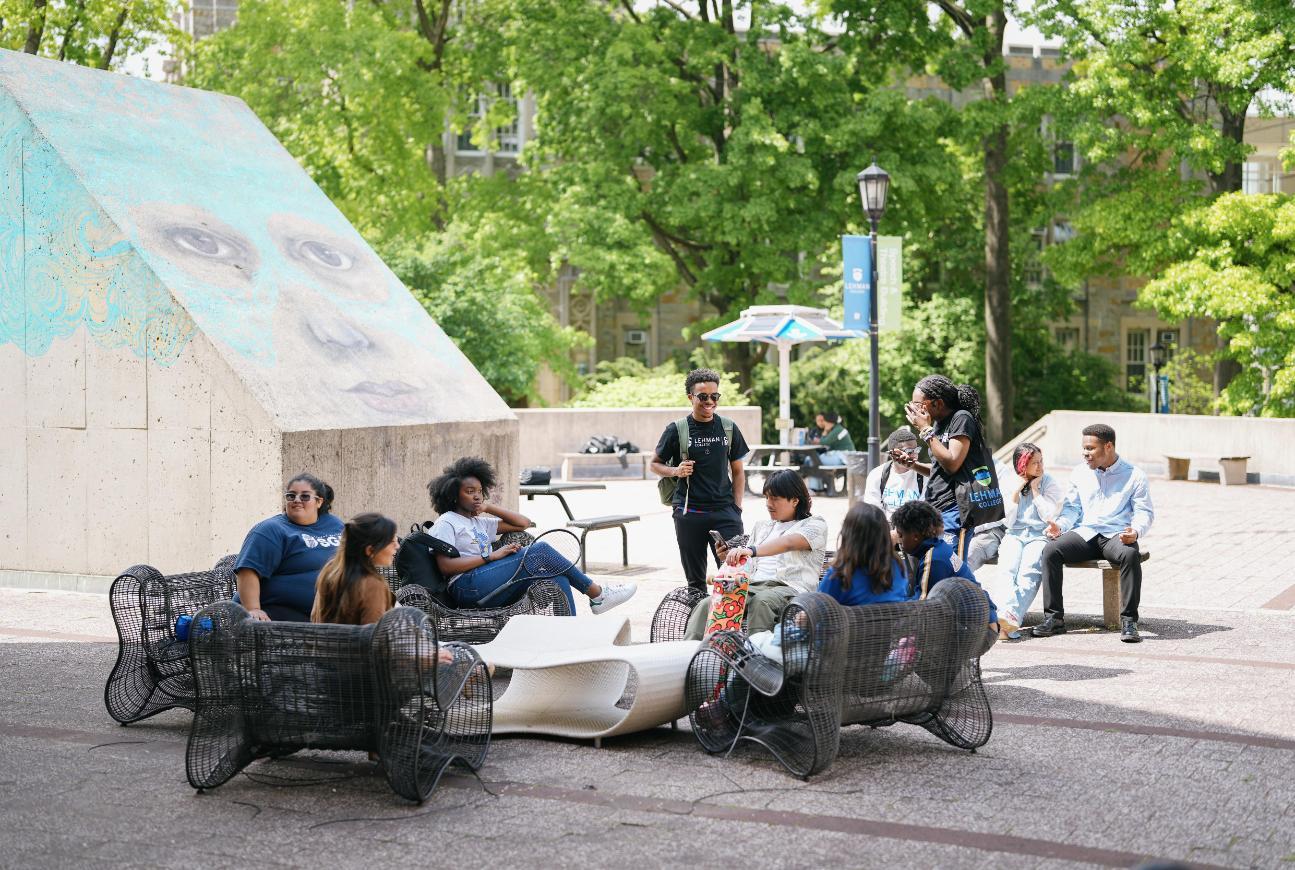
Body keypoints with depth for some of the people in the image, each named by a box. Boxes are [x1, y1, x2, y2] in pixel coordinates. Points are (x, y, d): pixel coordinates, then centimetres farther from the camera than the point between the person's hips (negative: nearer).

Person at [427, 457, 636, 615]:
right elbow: (445, 566, -10)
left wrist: (489, 507, 20)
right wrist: (491, 556, -12)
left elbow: (523, 523, 28)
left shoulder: (480, 523, 29)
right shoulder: (446, 523, 5)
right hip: (467, 587, -8)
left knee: (557, 576, -15)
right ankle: (596, 595, -8)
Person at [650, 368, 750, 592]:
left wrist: (737, 507, 4)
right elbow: (655, 464, 10)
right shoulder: (677, 430, 0)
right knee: (695, 580, 7)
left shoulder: (728, 428, 7)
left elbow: (737, 471, 13)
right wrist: (675, 471, -10)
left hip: (724, 511, 1)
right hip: (689, 513, -1)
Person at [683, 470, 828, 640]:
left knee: (760, 601, -41)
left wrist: (751, 550, -31)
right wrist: (730, 557, 4)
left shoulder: (816, 524, 8)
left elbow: (789, 543, -14)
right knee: (706, 604, -23)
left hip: (790, 588, -5)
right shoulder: (761, 526, 31)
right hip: (753, 585, 5)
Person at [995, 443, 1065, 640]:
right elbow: (1008, 521, 6)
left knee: (1029, 571, -33)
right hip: (1014, 535, 2)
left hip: (1039, 535, -2)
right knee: (1007, 569, -31)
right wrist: (1017, 490, 0)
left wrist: (1035, 489, -2)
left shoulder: (1049, 482, 8)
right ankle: (1008, 622, -49)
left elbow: (1048, 515, -4)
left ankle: (1010, 615, -53)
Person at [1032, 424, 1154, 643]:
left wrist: (1136, 531, -19)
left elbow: (1145, 511, 3)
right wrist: (1060, 525, -4)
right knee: (1051, 549, -26)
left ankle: (1129, 621, -31)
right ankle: (1053, 617, -22)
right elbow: (1072, 506, 18)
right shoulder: (1080, 472, 18)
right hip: (1084, 533, 3)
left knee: (1131, 555, -39)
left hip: (1117, 535, -3)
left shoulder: (1134, 475, 6)